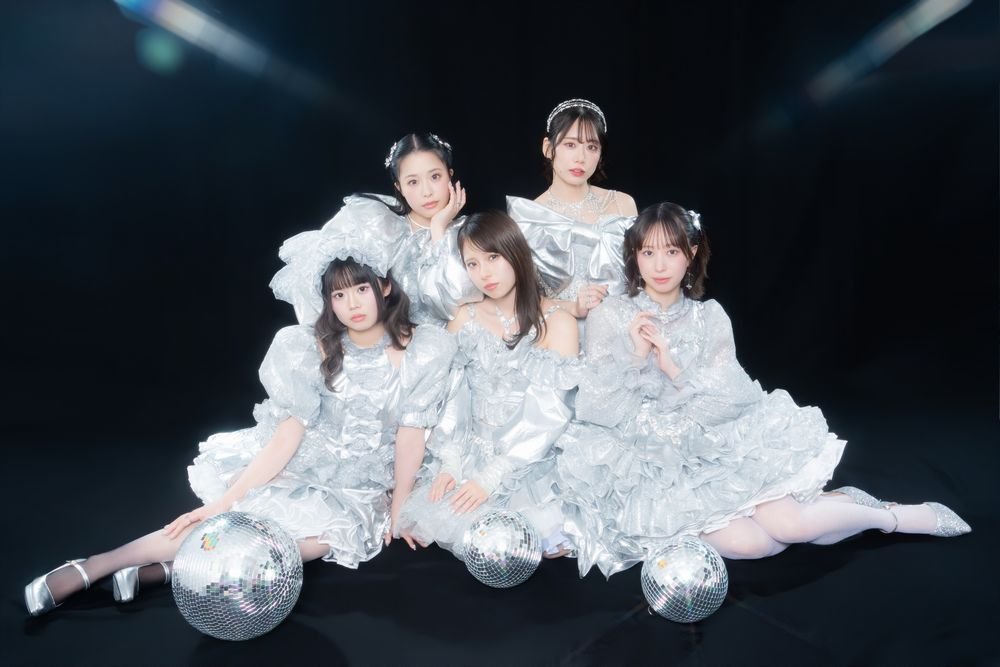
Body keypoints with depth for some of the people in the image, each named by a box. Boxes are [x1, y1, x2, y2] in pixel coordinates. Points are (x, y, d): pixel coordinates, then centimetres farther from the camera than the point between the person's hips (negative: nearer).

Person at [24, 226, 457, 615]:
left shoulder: (426, 349, -12)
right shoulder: (310, 347, -7)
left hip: (359, 494, 0)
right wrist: (226, 501, -18)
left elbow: (410, 435, -8)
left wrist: (397, 510, -3)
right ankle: (92, 568, -17)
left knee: (331, 534, -31)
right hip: (296, 470, 0)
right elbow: (289, 431, -11)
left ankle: (158, 570, -24)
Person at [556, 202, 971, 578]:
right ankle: (838, 506, 3)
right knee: (748, 541, -25)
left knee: (787, 524, -22)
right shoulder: (608, 317, -1)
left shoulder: (710, 317, 5)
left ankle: (890, 516, 7)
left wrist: (675, 368, -16)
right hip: (644, 463, -2)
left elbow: (732, 400, -4)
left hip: (712, 450, 2)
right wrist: (635, 357, -18)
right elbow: (595, 409, -7)